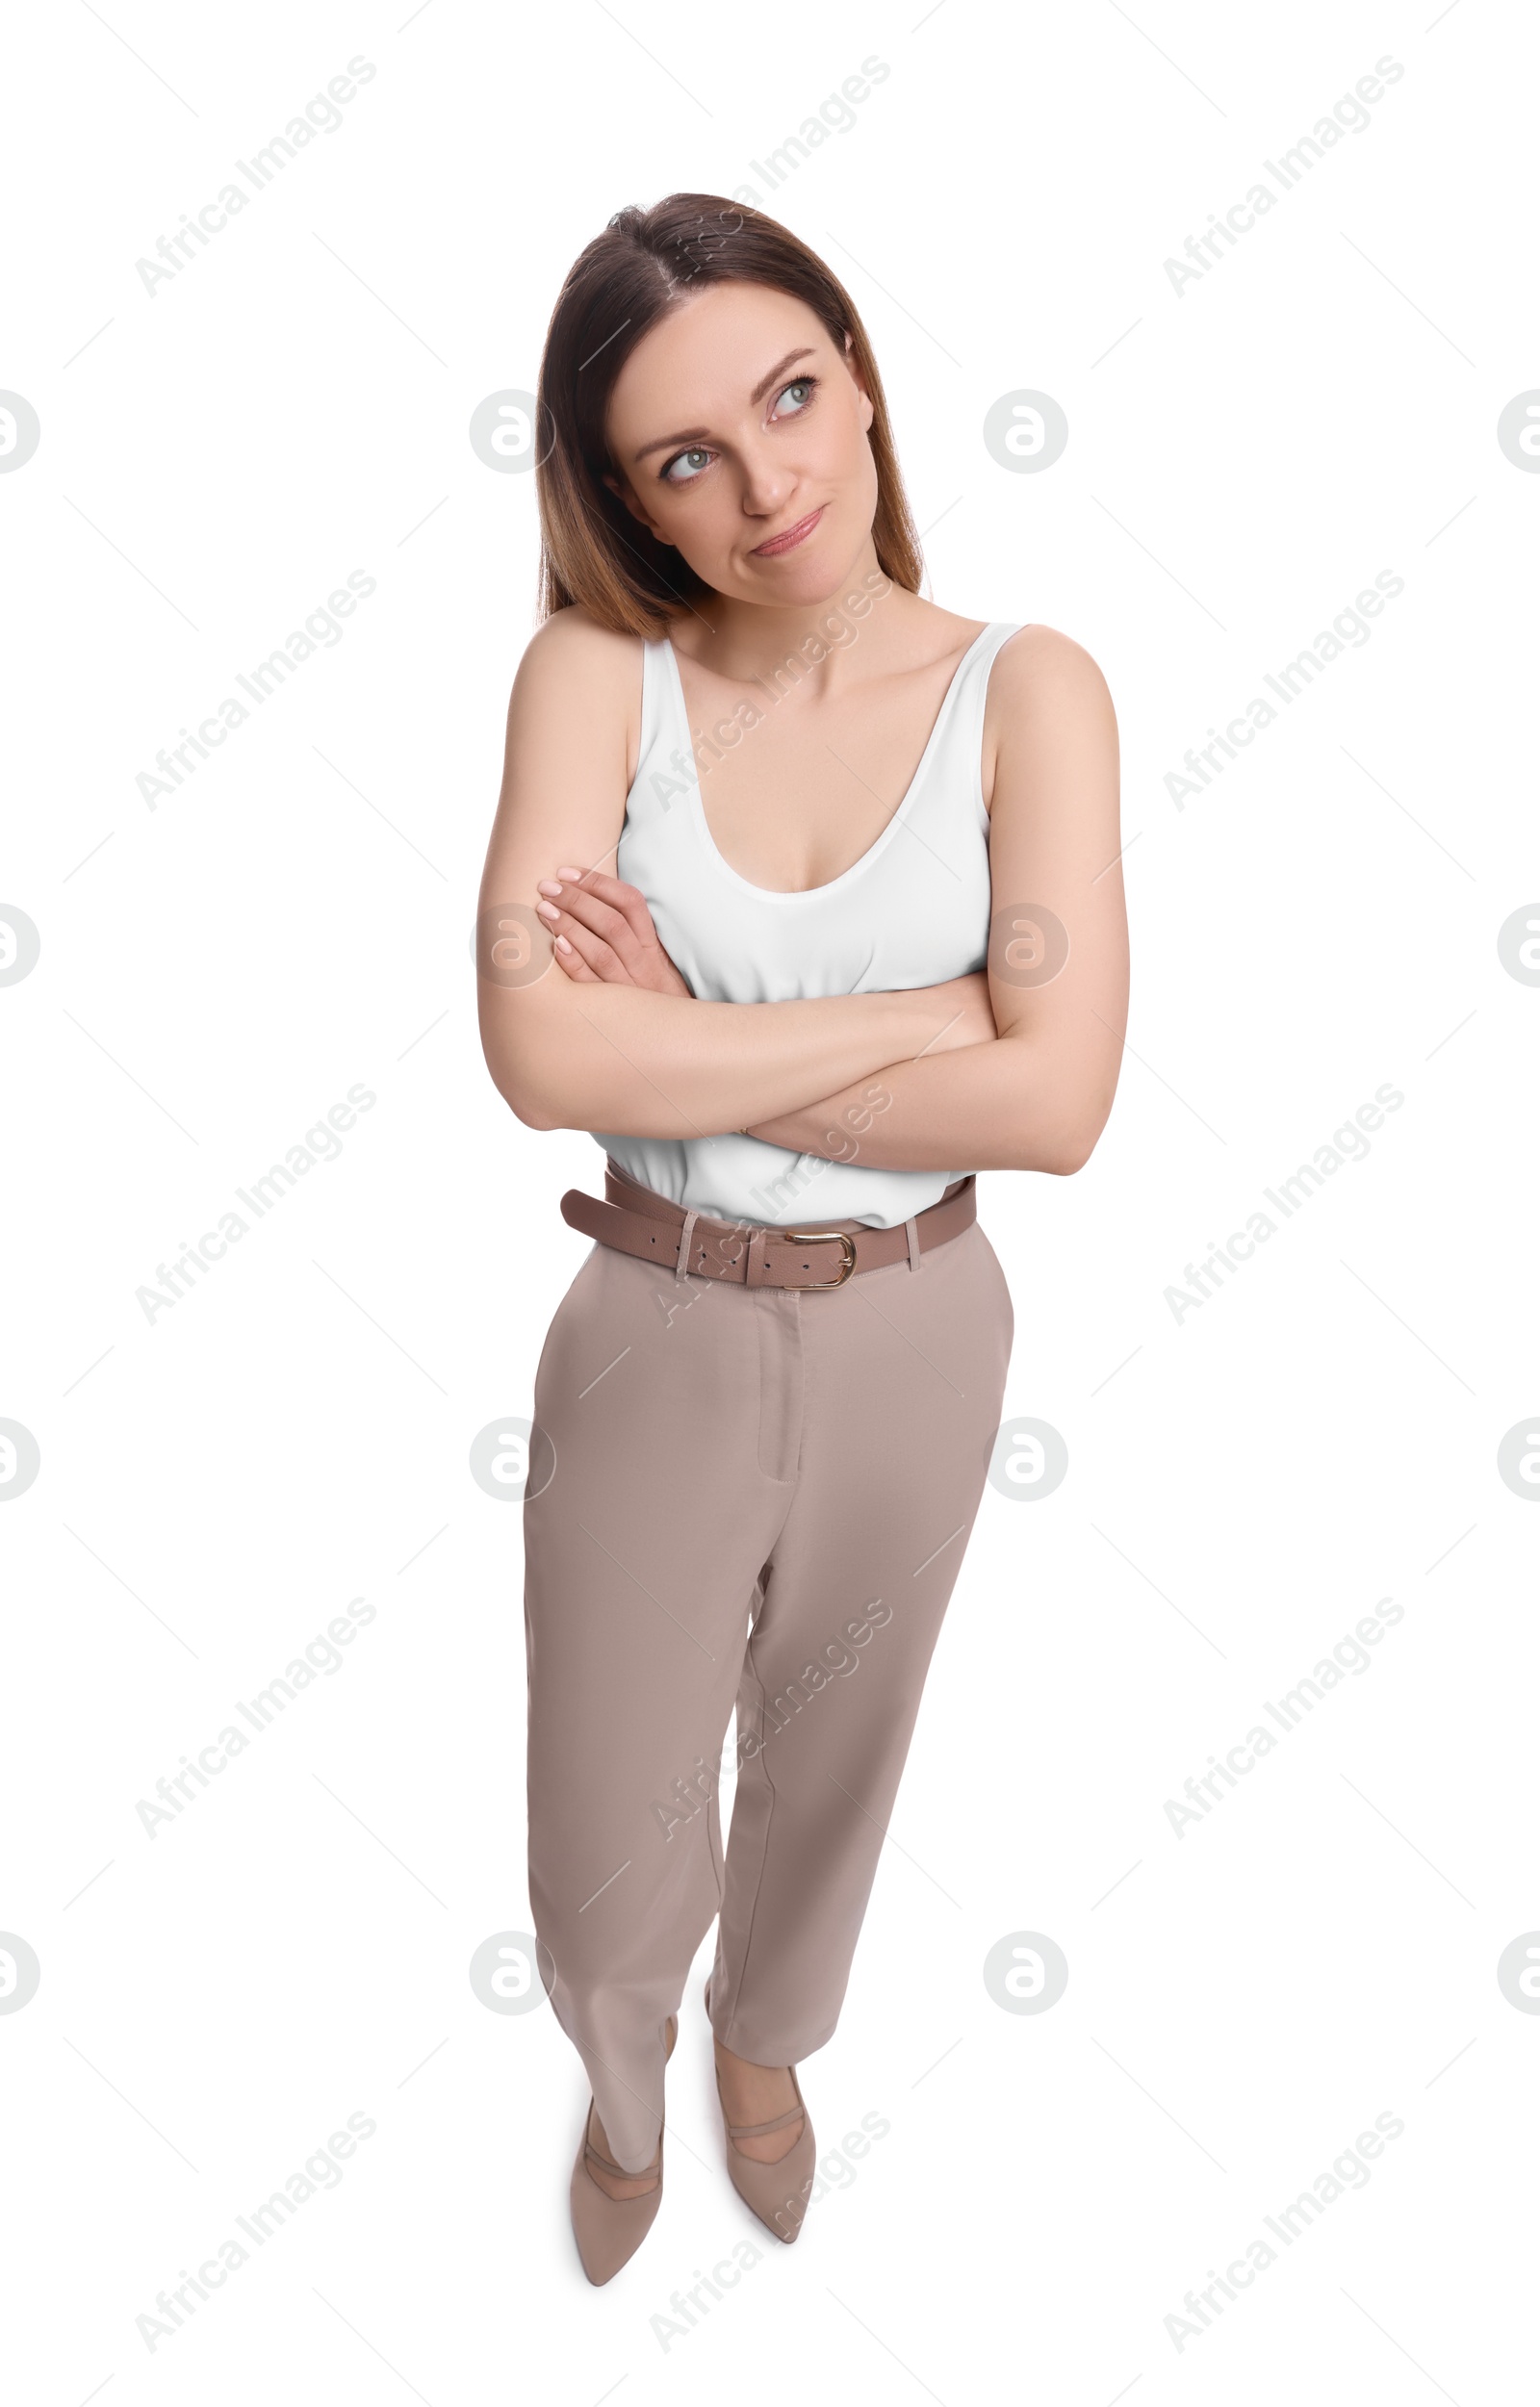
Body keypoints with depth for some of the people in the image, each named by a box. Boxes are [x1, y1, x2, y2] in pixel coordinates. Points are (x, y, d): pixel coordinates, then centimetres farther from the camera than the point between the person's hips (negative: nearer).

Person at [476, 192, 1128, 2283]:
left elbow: (1057, 1103, -21)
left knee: (829, 1765, 25)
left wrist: (691, 1049, -20)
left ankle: (766, 2036, 60)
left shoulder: (1029, 693, -11)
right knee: (608, 1858, 14)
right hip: (655, 1340, -1)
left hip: (912, 1339, 1)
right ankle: (626, 2083, 52)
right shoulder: (597, 673, -12)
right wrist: (923, 1013, -23)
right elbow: (541, 1052, -26)